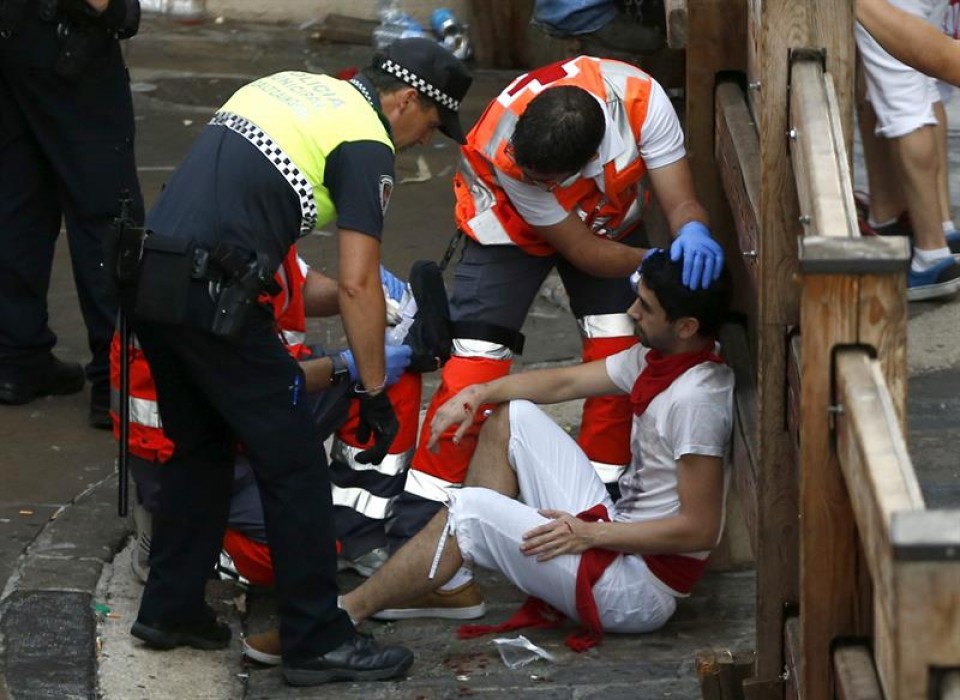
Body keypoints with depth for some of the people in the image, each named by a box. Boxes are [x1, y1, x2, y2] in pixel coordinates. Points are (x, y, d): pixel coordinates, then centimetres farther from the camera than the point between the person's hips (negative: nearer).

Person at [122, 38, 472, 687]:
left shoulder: (288, 86, 22)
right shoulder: (367, 145, -3)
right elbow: (357, 283, -8)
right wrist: (374, 391, -1)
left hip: (147, 280, 8)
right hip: (212, 298, -8)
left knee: (202, 448, 24)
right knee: (295, 466, 1)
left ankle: (171, 608, 29)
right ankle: (318, 642, 5)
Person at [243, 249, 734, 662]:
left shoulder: (694, 401, -24)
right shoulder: (655, 358, 4)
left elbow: (699, 529, -26)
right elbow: (565, 382, 13)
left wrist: (591, 535, -22)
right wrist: (478, 395, -2)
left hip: (639, 591, -10)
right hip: (616, 537, 10)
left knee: (470, 509, -18)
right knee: (512, 415, 9)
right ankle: (450, 580, 6)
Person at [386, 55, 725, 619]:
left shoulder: (640, 100, -37)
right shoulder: (506, 150, -40)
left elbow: (680, 200, -31)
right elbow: (579, 249, -28)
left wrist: (692, 233, -52)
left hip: (610, 220, 3)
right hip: (513, 224, -3)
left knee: (618, 357, -14)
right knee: (473, 369, -16)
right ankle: (414, 543, -16)